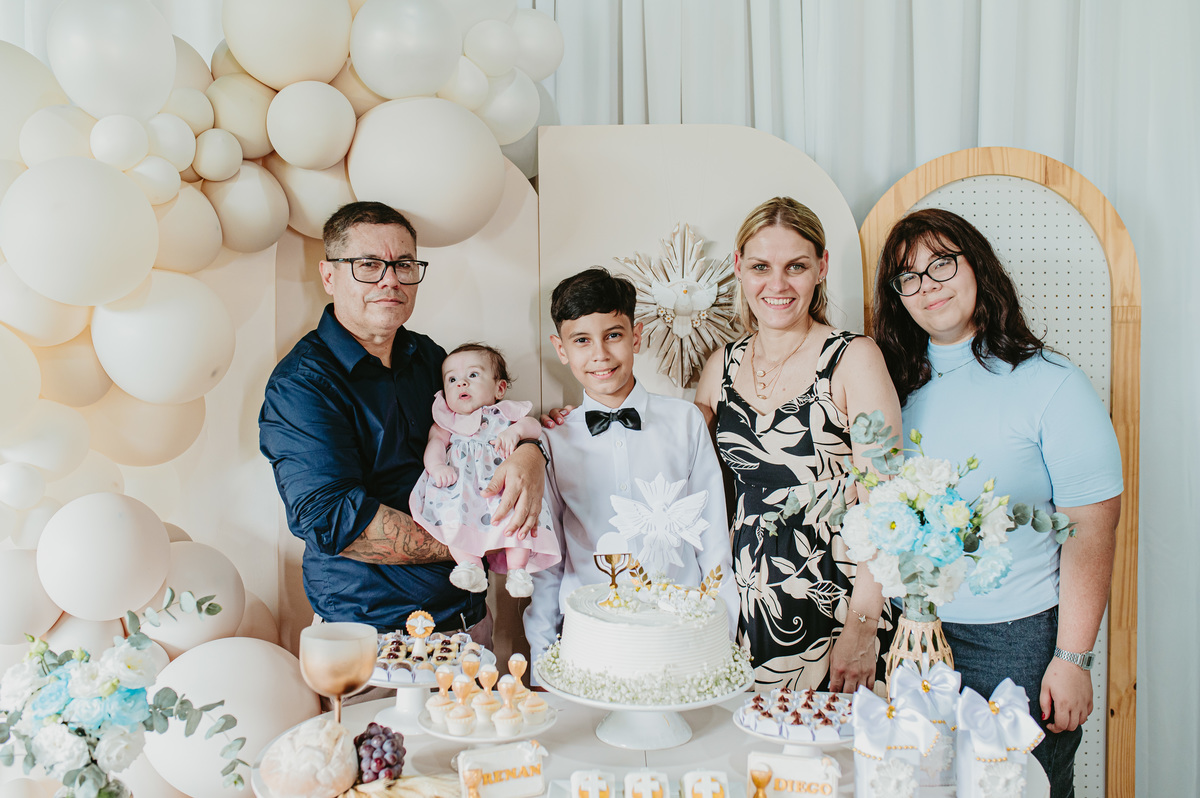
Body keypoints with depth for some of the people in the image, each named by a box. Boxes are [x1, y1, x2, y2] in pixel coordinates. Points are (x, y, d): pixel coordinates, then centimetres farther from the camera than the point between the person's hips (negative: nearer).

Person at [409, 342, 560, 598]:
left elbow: (535, 427, 10)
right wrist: (437, 465, -15)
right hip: (461, 480, 1)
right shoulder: (446, 420, 25)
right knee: (453, 507, -31)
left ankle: (517, 568, -26)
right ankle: (470, 563, -35)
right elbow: (435, 442, 7)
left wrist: (517, 430, -12)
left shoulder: (505, 414, 24)